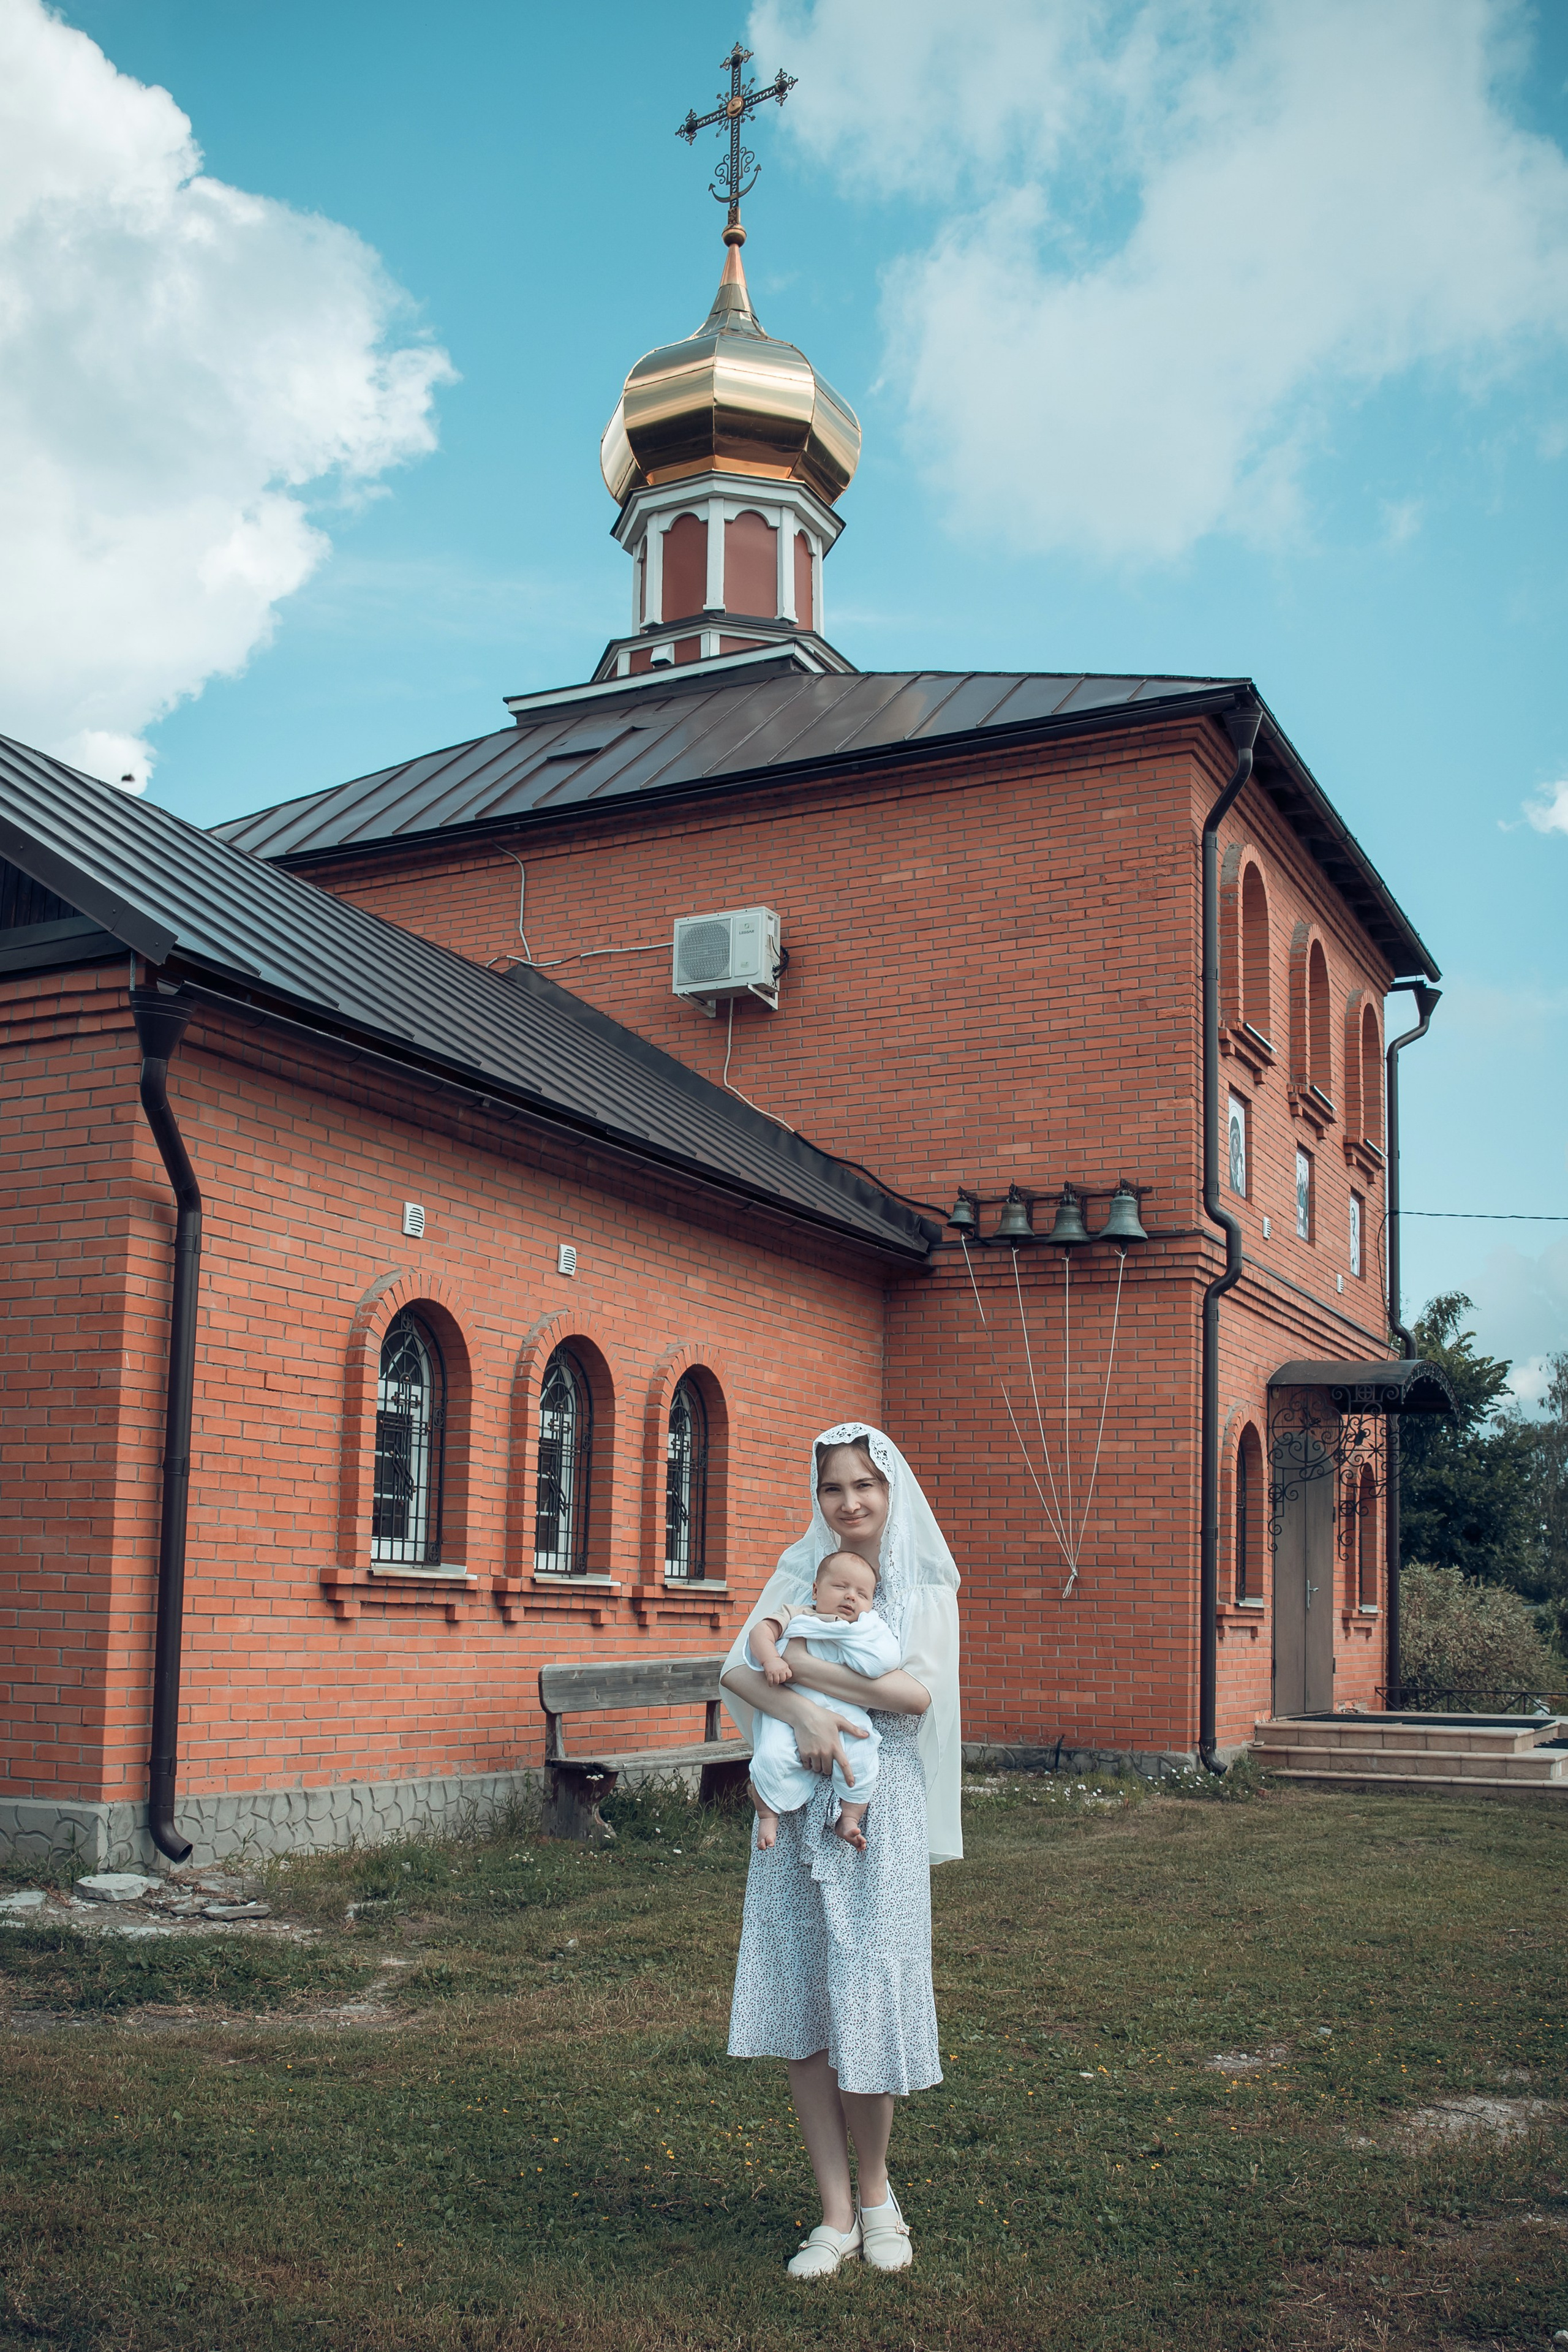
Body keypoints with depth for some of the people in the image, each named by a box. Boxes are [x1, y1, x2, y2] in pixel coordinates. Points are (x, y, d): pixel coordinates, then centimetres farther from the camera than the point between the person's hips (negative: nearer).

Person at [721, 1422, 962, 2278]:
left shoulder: (925, 1588, 2)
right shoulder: (799, 1574, 9)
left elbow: (918, 1693, -13)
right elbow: (737, 1670, -1)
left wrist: (803, 1666, -13)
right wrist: (802, 1712, -20)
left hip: (880, 1811, -3)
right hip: (799, 1810, 3)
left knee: (865, 2003, -1)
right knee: (798, 2005, 2)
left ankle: (875, 2195, 22)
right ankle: (836, 2214, 14)